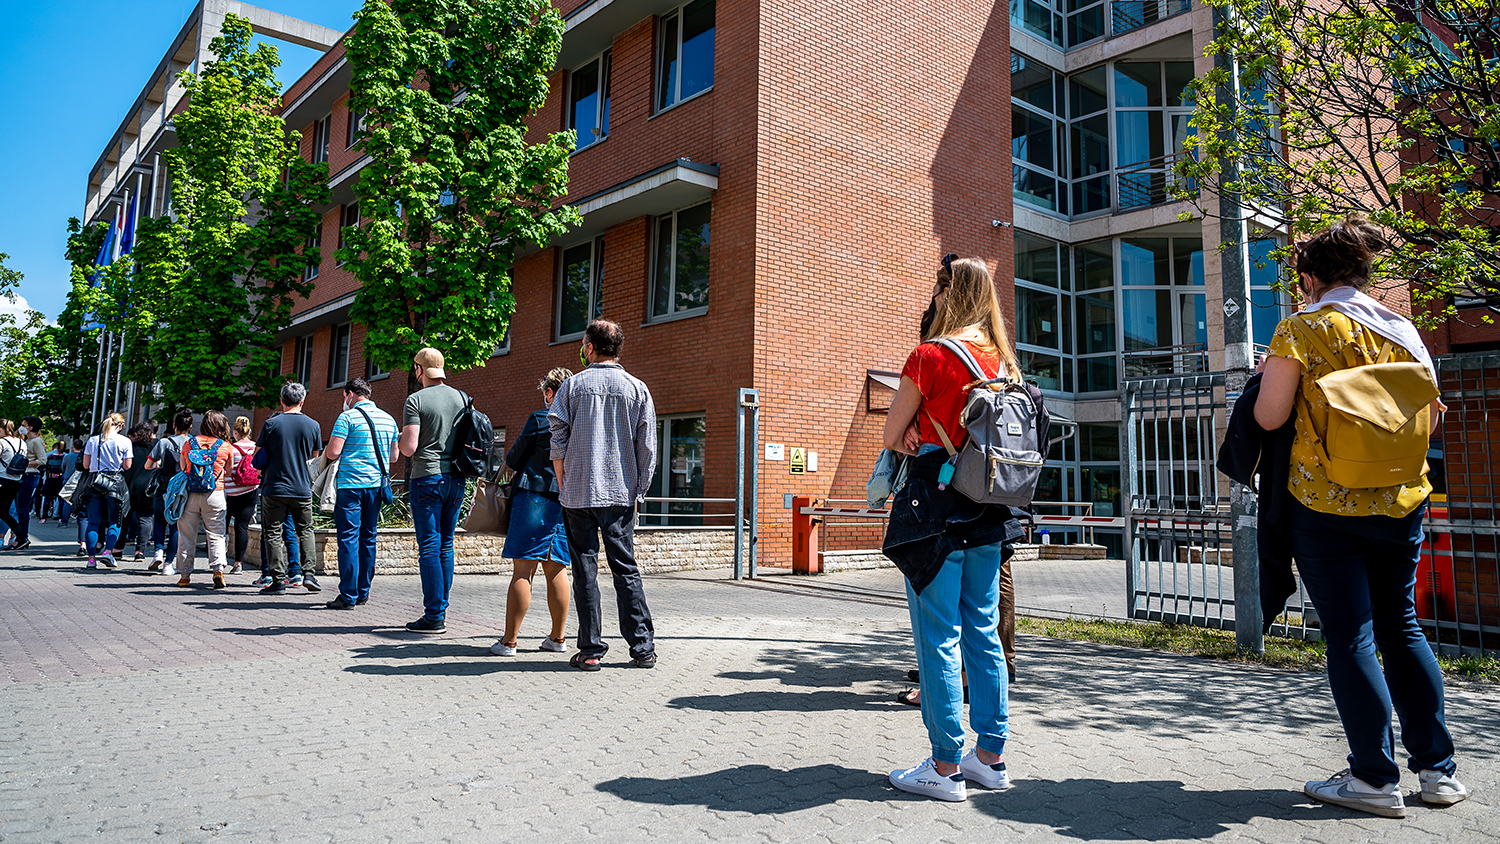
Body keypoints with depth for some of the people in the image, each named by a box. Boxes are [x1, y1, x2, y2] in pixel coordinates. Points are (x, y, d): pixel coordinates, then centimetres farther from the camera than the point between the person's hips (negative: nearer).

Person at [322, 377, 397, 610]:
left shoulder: (348, 417, -7)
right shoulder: (388, 419, 11)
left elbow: (332, 453, -12)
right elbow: (393, 456, 16)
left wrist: (329, 449, 10)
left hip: (351, 484, -6)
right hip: (377, 484, 6)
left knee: (348, 539, -3)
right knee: (368, 539, 12)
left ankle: (348, 596, -4)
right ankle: (363, 593, 17)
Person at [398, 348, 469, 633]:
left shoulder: (416, 400, -8)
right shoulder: (462, 398, 8)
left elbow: (408, 448, -13)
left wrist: (402, 439, 8)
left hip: (427, 479, -5)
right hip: (456, 478, 5)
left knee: (429, 547, -3)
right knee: (446, 545, 14)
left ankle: (434, 617, -2)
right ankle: (441, 606, 20)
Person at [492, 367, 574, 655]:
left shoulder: (539, 419, -7)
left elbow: (513, 460, -1)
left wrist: (509, 458, 20)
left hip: (535, 496, -5)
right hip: (568, 501, 6)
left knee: (522, 569, -3)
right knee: (555, 567, 12)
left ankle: (509, 640, 0)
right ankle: (557, 638, 17)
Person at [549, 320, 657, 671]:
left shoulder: (572, 385, 1)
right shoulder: (637, 389, 3)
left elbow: (558, 441, -2)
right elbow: (647, 448, 2)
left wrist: (563, 485, 8)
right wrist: (638, 491, 9)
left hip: (578, 493, -1)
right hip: (621, 494, 1)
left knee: (585, 570, 5)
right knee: (626, 569, 7)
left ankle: (591, 650, 7)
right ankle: (643, 647, 8)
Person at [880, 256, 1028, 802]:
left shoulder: (930, 355, -10)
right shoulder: (1003, 361, 9)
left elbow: (892, 438, -4)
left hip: (935, 510, -7)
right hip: (988, 513, 7)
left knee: (938, 639, 0)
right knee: (983, 634, 13)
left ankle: (947, 767, 7)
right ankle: (990, 756, 22)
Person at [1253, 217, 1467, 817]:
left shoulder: (1301, 329, -8)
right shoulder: (1403, 330, 9)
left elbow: (1268, 417, -11)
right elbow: (1430, 416, 13)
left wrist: (1269, 375, 8)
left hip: (1326, 505, -5)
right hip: (1401, 501, 6)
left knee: (1350, 638, 0)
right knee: (1400, 627, 16)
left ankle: (1376, 779, 7)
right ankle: (1437, 768, 22)